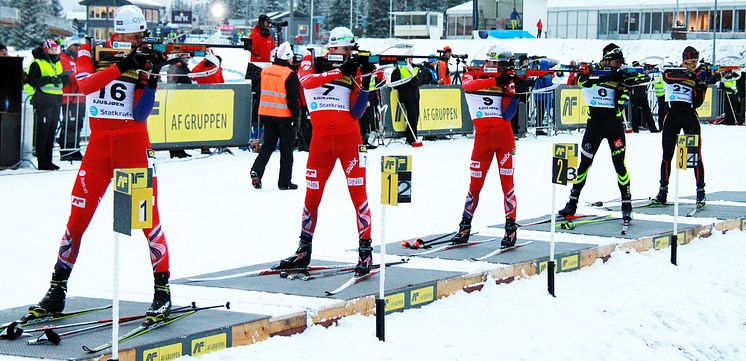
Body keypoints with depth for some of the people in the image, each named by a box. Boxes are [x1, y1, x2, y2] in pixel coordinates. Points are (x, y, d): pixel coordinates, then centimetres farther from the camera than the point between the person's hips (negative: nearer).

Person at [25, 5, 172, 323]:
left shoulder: (144, 62, 1)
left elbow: (140, 114, -8)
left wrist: (150, 77, -20)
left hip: (134, 146, -1)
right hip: (99, 145, 1)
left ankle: (162, 290, 3)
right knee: (77, 218, 2)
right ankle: (57, 290, 12)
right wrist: (121, 66, -30)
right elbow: (85, 83, -20)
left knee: (149, 219, -6)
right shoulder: (90, 54, 2)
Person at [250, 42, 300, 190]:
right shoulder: (290, 75, -14)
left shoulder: (265, 71, 4)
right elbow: (293, 99, -14)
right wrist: (295, 116, -6)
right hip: (284, 116, -5)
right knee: (286, 148, 6)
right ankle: (285, 182, 9)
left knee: (268, 144, 16)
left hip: (266, 115, 5)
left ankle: (256, 170, -6)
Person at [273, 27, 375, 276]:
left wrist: (365, 82, -14)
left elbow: (356, 112, -5)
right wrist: (340, 71, -27)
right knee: (312, 195, 7)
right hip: (321, 138, 1)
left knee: (358, 194, -6)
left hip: (349, 138, 0)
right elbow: (307, 80, -22)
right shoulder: (311, 63, 3)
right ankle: (304, 251, 20)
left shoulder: (353, 71, 3)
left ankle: (365, 251, -1)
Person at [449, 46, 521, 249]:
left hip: (503, 136, 0)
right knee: (475, 184, 4)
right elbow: (468, 86, -20)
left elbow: (507, 115, -6)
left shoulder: (506, 83, 5)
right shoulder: (472, 76, 7)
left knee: (507, 182, -4)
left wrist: (513, 91, -17)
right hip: (482, 137, 0)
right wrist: (495, 81, -27)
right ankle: (465, 227, 16)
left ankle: (510, 228, 1)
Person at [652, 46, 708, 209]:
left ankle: (700, 192, -2)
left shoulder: (697, 78, 7)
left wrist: (702, 87, -14)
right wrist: (690, 75, -32)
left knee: (696, 155, -6)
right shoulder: (670, 73, 4)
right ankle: (663, 191, 13)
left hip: (690, 116, 0)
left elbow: (697, 103, 0)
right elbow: (669, 77, -23)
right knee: (667, 155, 4)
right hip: (672, 115, 0)